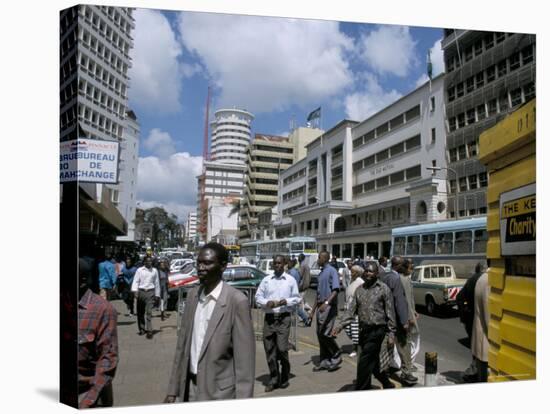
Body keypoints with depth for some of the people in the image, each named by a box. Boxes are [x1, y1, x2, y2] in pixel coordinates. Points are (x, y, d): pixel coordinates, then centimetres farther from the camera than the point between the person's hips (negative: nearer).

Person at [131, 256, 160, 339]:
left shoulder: (154, 271, 10)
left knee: (148, 312, -9)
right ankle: (142, 328, 23)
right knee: (140, 312, 8)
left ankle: (149, 330, -10)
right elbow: (136, 281, 0)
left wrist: (157, 294, 12)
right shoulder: (139, 270, 4)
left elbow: (157, 283, 13)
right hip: (141, 292, 1)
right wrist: (135, 290, -16)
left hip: (150, 292, -1)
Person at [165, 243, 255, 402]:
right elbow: (182, 344, 7)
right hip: (190, 387, 5)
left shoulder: (237, 300, -18)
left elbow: (244, 359, -17)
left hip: (218, 393, -5)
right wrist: (173, 390, 8)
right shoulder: (192, 294, 2)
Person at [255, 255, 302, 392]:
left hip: (283, 318, -2)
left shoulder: (291, 280, 5)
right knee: (269, 350, 5)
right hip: (269, 317, 2)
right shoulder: (266, 280, 8)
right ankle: (274, 379, 20)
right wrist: (267, 302, -10)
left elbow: (297, 298, 7)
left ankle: (284, 378, 15)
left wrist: (286, 301, -11)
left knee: (282, 348, -8)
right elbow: (258, 297, 8)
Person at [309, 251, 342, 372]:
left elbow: (335, 290, -19)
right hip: (321, 306, 9)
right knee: (320, 334, 9)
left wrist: (326, 303, -31)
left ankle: (336, 357, 7)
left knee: (325, 333, -11)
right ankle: (325, 361, 18)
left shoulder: (332, 271, -8)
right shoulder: (321, 273, 18)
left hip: (329, 306, -9)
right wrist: (313, 310, 21)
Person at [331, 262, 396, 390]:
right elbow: (352, 310, 6)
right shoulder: (359, 289, 9)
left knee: (364, 362, -8)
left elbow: (390, 313, -4)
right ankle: (387, 384, 37)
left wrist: (391, 334, -7)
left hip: (376, 330, -5)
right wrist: (340, 324, -5)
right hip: (363, 330, 6)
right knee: (373, 362, 16)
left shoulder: (383, 289, -4)